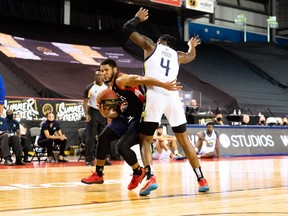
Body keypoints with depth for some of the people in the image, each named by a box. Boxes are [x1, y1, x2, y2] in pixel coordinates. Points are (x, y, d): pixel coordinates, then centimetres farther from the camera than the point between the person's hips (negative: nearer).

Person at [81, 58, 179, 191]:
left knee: (122, 146, -20)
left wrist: (164, 85, -43)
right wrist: (107, 114, -7)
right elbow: (116, 113, 16)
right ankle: (98, 174, 16)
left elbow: (142, 80, -31)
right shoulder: (110, 90, 13)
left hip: (140, 118, -9)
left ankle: (139, 173, 7)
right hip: (125, 118, 9)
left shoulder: (121, 80, -15)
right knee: (103, 137, 3)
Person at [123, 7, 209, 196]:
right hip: (173, 97, 3)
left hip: (155, 96, -3)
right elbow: (191, 56, 50)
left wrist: (138, 18, 38)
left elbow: (127, 28, 19)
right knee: (184, 139, 15)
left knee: (145, 140, 6)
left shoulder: (151, 46, 16)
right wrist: (192, 46, 72)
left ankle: (151, 178, -16)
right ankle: (201, 179, 14)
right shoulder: (177, 55, 25)